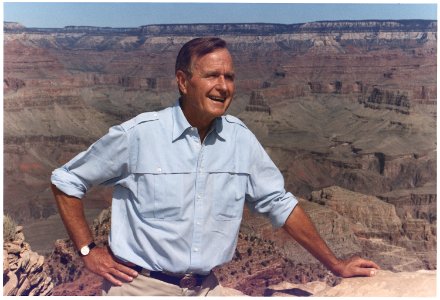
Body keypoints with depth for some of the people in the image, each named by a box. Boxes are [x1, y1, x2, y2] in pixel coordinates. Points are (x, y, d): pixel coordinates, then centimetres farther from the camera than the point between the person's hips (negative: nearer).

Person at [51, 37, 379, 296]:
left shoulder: (240, 138, -5)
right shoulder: (137, 134, -15)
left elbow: (279, 203, 4)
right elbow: (66, 181, -3)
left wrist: (335, 265, 8)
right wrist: (88, 251, -6)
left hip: (205, 288, 3)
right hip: (141, 286, -3)